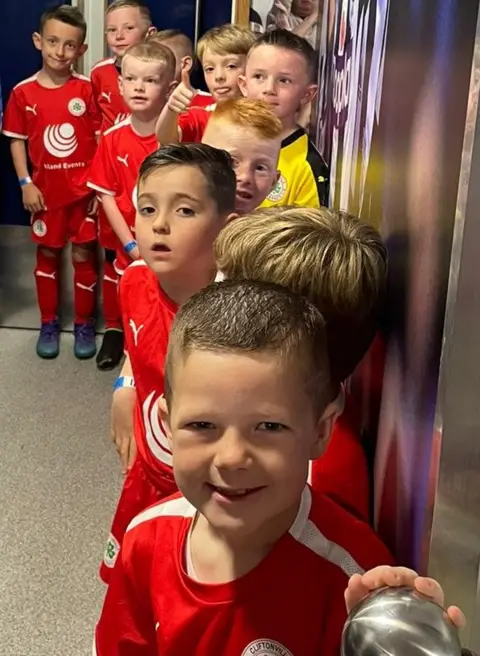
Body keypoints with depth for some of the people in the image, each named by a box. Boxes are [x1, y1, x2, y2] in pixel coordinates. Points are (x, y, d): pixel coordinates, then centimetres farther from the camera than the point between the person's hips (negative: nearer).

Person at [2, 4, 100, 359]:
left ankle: (84, 323, 22)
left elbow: (102, 139, -3)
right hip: (46, 190, 1)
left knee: (83, 255, 7)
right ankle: (49, 323, 27)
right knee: (48, 254, 13)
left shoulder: (87, 89, -7)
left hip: (85, 189, -1)